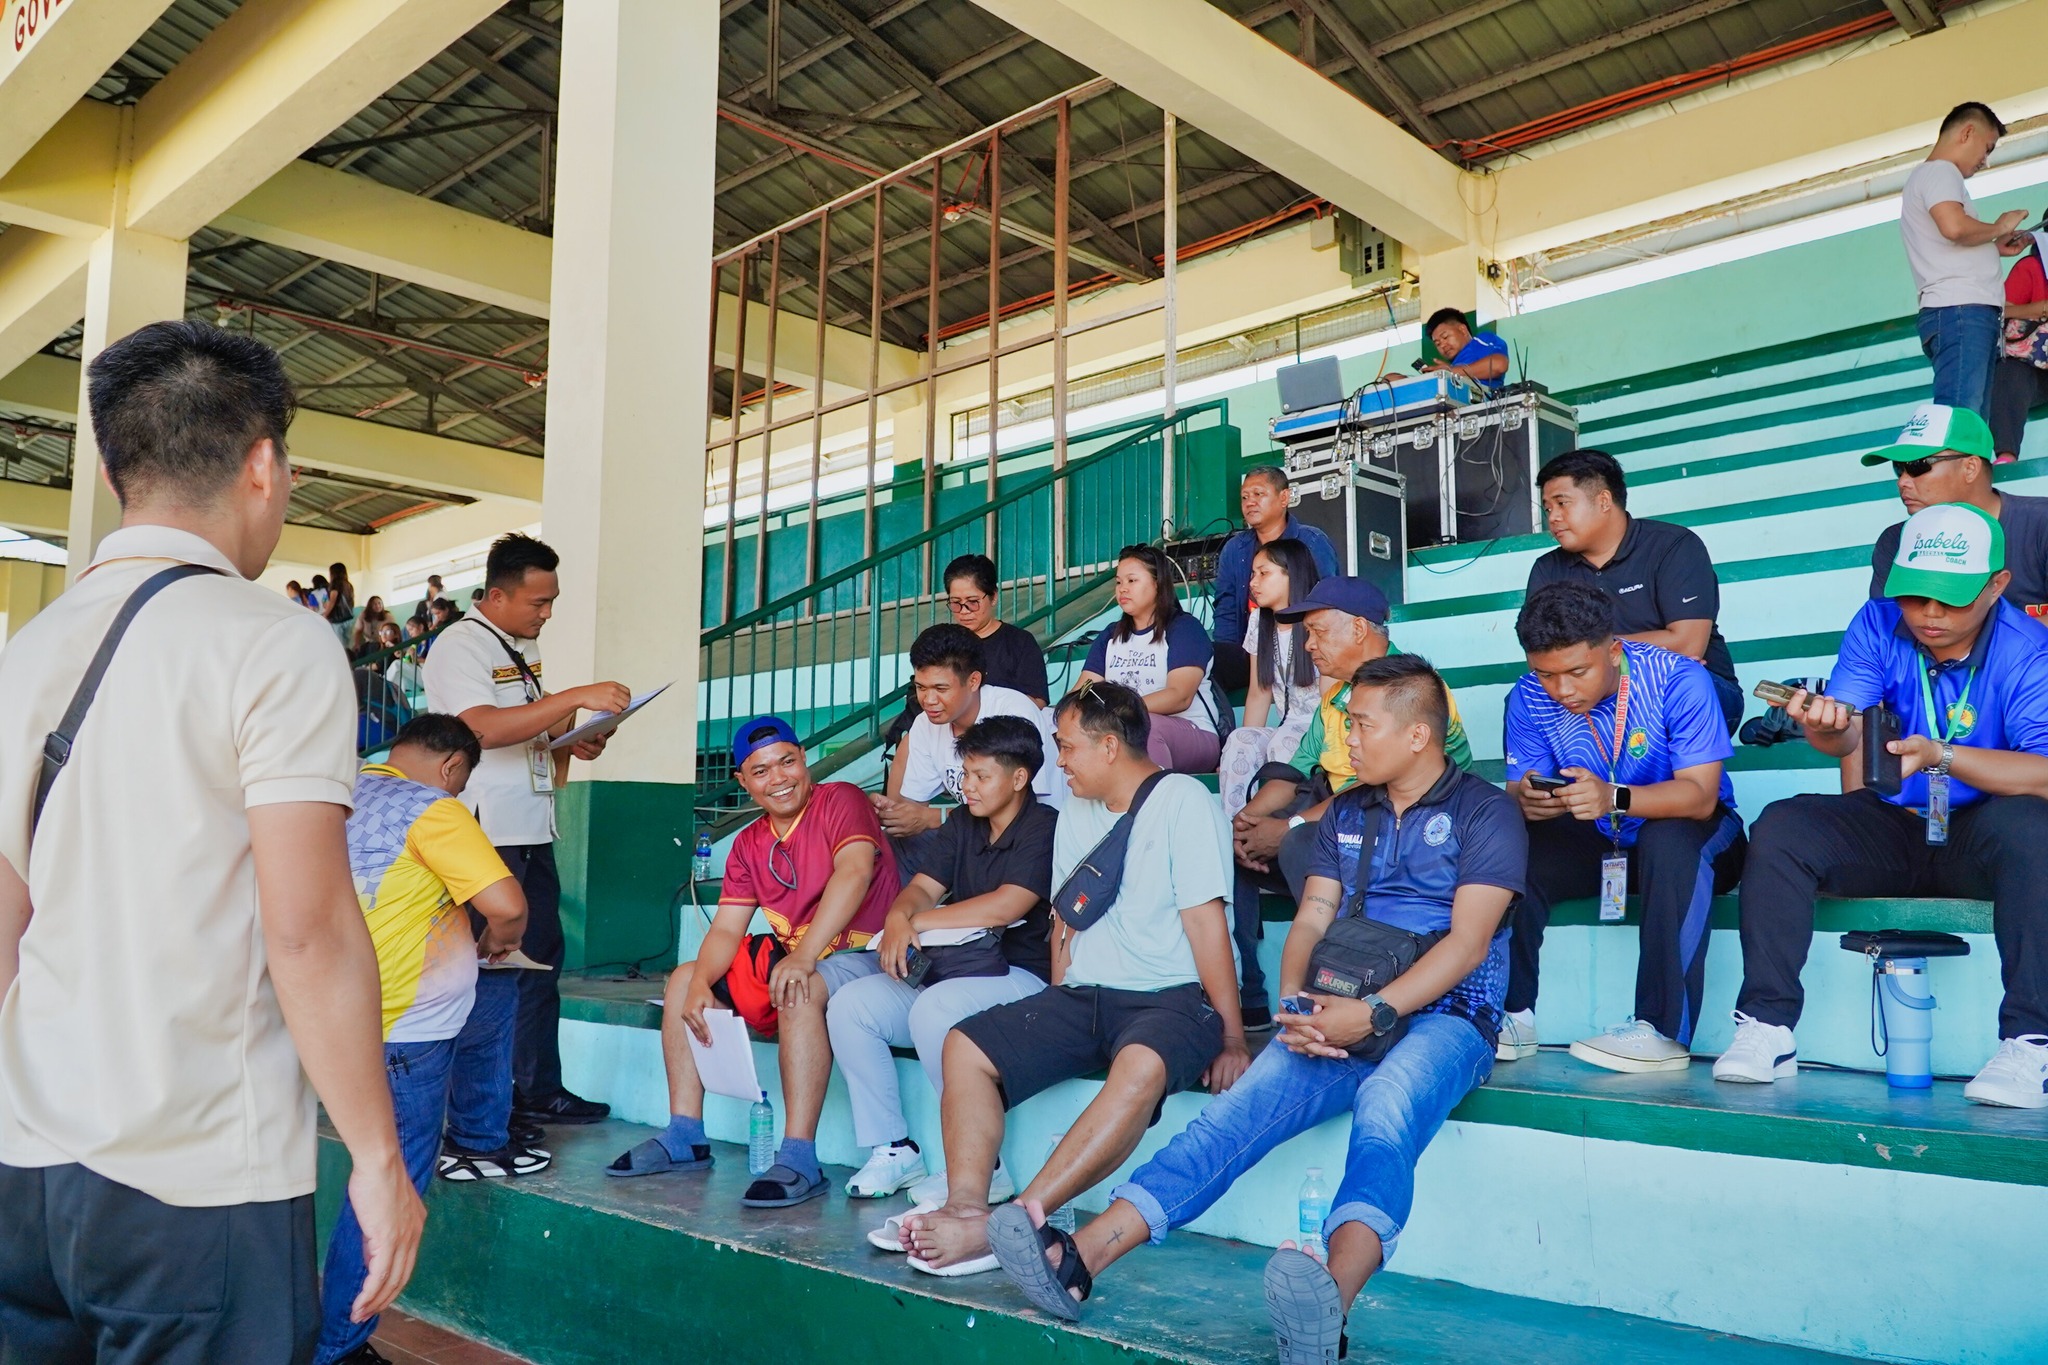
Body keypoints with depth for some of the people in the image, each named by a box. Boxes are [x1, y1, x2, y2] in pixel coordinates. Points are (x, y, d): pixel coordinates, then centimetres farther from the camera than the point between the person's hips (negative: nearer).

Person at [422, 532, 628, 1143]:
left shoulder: (526, 647, 15)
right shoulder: (460, 646, -13)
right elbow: (485, 728, -28)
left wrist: (573, 742, 9)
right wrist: (577, 698, -30)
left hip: (532, 832, 9)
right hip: (486, 837, -9)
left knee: (542, 961, 17)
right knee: (493, 975, -6)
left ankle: (538, 1091, 31)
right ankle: (474, 1133, 2)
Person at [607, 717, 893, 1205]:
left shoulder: (840, 800, -10)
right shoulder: (748, 844, 11)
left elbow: (854, 873, -28)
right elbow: (724, 931, 6)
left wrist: (802, 957, -36)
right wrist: (700, 984, -16)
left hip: (858, 956, -8)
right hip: (787, 956, 8)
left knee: (798, 991, -37)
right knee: (683, 979, 5)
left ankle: (799, 1160, -36)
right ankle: (685, 1137, 4)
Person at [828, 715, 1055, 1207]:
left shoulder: (1044, 828, -9)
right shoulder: (962, 823, 15)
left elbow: (1004, 907, -20)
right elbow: (922, 887, 8)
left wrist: (920, 921, -10)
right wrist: (898, 918, -17)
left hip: (1020, 976, -8)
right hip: (950, 970, 8)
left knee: (934, 1010, -34)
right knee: (848, 1006, -10)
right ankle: (893, 1150, -2)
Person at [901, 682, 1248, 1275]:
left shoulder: (1183, 800, -6)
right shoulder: (1076, 815, 16)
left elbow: (1206, 921, -12)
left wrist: (1232, 1039, -13)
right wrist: (1055, 1020, 8)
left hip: (1172, 998, -7)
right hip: (1084, 997, 7)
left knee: (1141, 1067, -38)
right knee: (965, 1045, -9)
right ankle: (966, 1205, -25)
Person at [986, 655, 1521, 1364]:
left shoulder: (1484, 810, 2)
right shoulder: (1346, 813, 20)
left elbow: (1469, 940, -9)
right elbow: (1311, 919, 13)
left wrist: (1375, 1012, -21)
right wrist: (1296, 997, -9)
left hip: (1443, 1014, -4)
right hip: (1343, 1015, 4)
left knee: (1385, 1104, -37)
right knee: (1247, 1101, -22)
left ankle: (1329, 1298, -63)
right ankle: (1078, 1258, -37)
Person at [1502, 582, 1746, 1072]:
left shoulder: (1677, 680, -21)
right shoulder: (1529, 699, -10)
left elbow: (1701, 795, -28)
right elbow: (1519, 789, -10)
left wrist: (1613, 798, -47)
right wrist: (1527, 801, -37)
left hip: (1690, 835, -3)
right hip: (1596, 846, 3)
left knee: (1670, 838, -37)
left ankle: (1664, 1031, -32)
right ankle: (1512, 1014, -12)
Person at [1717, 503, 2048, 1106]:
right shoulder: (1878, 625, -3)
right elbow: (1846, 735, -15)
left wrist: (1941, 755, -40)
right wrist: (1824, 727, -39)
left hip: (1979, 840, -3)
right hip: (1891, 828, 3)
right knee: (1780, 826, -22)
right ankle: (1766, 1028, -21)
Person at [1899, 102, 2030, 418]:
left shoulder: (1925, 177, 31)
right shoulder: (1939, 170, 1)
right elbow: (1954, 226, -18)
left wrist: (1994, 247, 22)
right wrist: (1998, 228, -1)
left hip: (1965, 312, 10)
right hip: (1960, 310, -10)